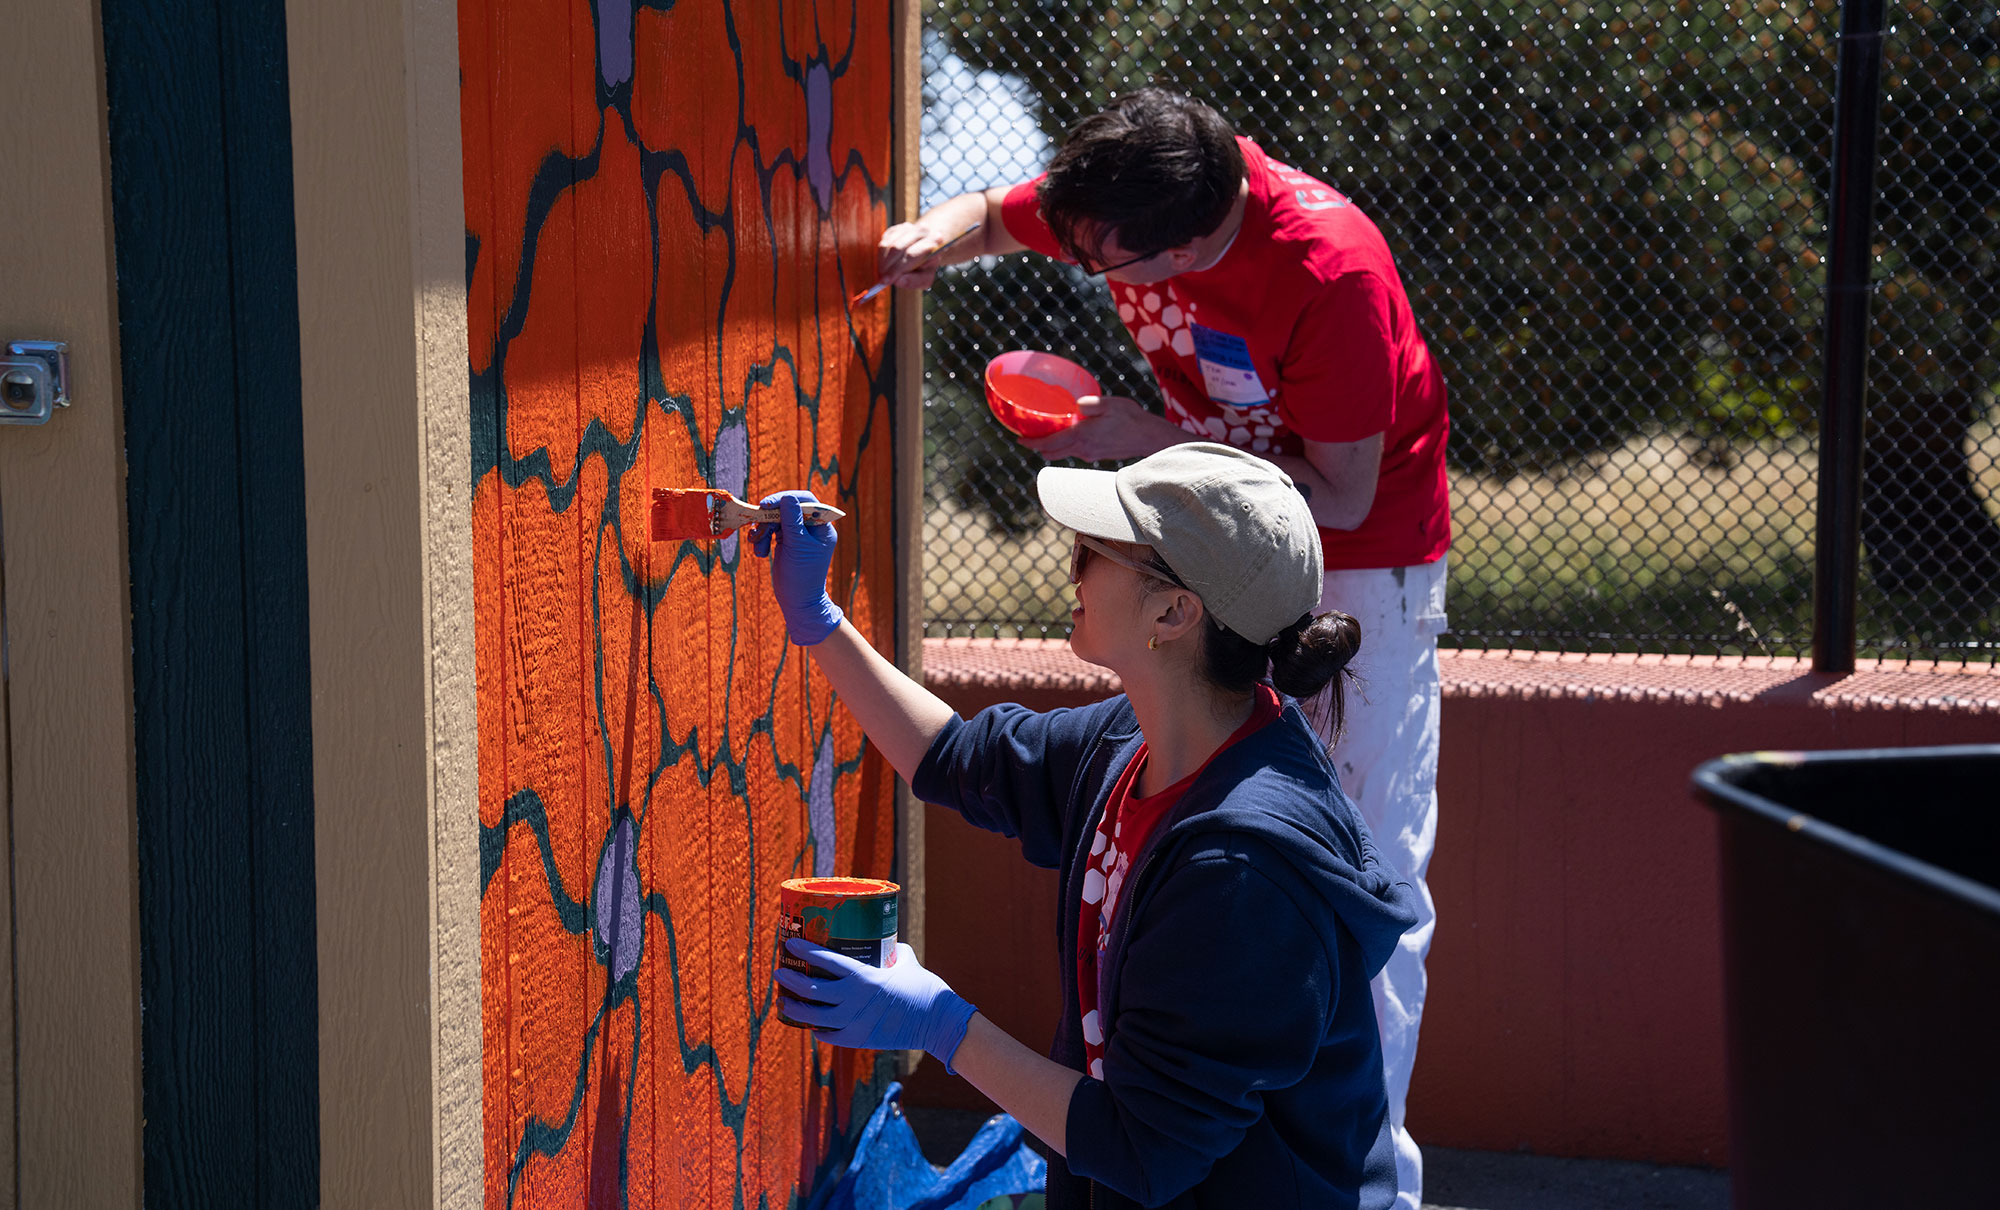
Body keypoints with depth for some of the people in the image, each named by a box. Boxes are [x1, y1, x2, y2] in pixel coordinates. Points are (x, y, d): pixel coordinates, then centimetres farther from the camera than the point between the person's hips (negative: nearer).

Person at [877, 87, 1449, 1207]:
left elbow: (1342, 495, -25)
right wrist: (935, 237, -15)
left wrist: (1146, 437, -24)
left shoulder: (1328, 268, -32)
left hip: (1363, 566, -6)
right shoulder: (1113, 196, -13)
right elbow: (994, 213, 9)